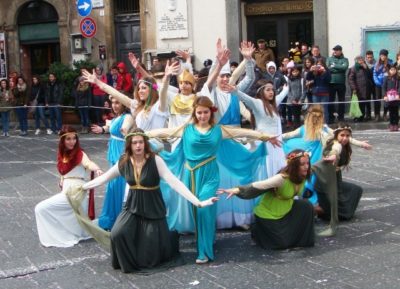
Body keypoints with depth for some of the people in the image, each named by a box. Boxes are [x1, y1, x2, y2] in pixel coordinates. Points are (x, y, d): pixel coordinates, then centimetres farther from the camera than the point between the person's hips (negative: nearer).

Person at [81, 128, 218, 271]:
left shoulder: (155, 160, -20)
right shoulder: (123, 162, -7)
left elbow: (174, 182, -26)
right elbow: (104, 177, 9)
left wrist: (198, 202, -34)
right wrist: (83, 186, 14)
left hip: (153, 208, -3)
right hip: (132, 207, 3)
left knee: (153, 252, 1)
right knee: (117, 234, -20)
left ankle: (171, 237, 37)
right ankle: (127, 262, 13)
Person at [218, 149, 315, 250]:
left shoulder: (302, 176, -12)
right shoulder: (282, 178, -33)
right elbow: (257, 186, -39)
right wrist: (237, 190, -48)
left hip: (285, 211, 7)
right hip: (268, 215, -7)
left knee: (306, 206, -13)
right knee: (283, 242, -7)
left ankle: (303, 240, 7)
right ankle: (258, 230, 19)